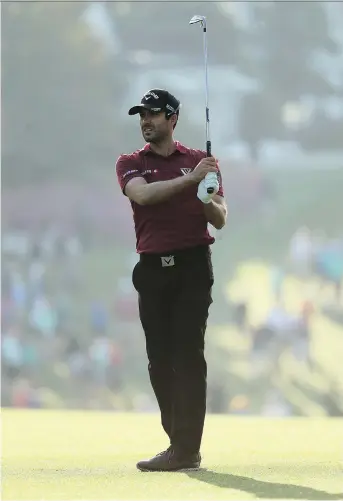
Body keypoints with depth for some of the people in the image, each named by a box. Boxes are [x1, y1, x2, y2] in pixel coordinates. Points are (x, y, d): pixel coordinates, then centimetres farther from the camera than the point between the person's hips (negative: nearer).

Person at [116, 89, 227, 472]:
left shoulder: (200, 162, 9)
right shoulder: (130, 164, 9)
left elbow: (220, 221, 4)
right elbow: (143, 194, -14)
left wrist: (208, 200, -18)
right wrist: (189, 180, -24)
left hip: (192, 267, -3)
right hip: (152, 269, 3)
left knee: (188, 355, -9)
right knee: (160, 360, 6)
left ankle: (187, 450, -12)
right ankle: (179, 443, 15)